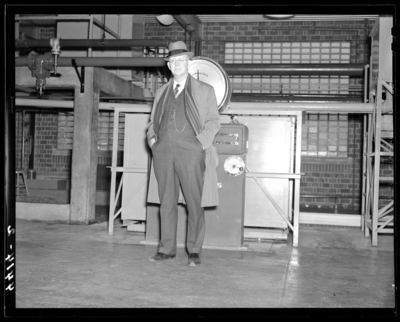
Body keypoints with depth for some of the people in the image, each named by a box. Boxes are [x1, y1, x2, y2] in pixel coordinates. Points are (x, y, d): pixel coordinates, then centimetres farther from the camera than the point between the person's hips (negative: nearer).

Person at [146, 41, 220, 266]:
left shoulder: (204, 90, 11)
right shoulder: (162, 92, 22)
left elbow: (213, 121, 6)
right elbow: (153, 121, 24)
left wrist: (200, 142, -9)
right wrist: (152, 138, 5)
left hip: (190, 152, -3)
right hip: (163, 152, 3)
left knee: (194, 203, -3)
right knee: (166, 203, 4)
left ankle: (194, 251, 6)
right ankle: (167, 249, 11)